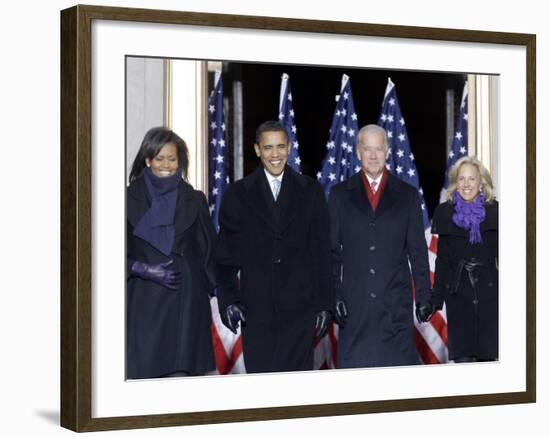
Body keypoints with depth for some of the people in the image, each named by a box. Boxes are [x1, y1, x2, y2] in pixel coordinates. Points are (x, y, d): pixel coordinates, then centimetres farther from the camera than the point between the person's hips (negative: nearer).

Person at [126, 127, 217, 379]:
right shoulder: (129, 200, 5)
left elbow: (209, 252, 11)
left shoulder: (194, 201, 10)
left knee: (182, 372, -5)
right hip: (145, 303, -1)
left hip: (187, 303, 1)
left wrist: (220, 292, 1)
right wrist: (144, 270, -10)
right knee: (143, 372, -8)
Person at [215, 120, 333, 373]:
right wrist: (228, 301, -3)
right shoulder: (237, 194, 7)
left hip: (300, 306, 0)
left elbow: (323, 250, 7)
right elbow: (226, 253, 6)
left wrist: (324, 303, 3)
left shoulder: (310, 191, 9)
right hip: (256, 307, 0)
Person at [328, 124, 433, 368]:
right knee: (354, 365, -2)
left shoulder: (407, 195, 10)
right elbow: (331, 251, 7)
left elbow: (418, 251, 9)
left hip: (396, 302, 0)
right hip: (354, 301, 0)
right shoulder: (340, 194, 9)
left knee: (399, 365, -3)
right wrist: (333, 297, -1)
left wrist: (424, 297, 4)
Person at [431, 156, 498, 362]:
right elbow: (442, 258, 7)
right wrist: (437, 298, 4)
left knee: (488, 354, -1)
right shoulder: (445, 212, 5)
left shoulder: (494, 212, 3)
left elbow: (501, 254, 5)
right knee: (462, 355, -2)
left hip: (489, 292, 0)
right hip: (458, 293, 0)